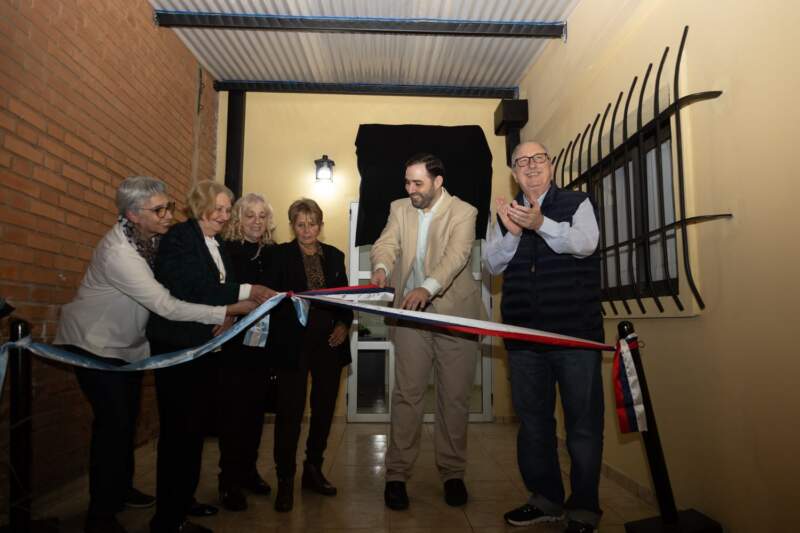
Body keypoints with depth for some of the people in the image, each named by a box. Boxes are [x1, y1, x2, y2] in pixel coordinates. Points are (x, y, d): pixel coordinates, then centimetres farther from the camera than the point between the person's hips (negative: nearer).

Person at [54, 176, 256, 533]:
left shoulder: (153, 236, -8)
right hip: (95, 344, -7)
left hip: (128, 343, 8)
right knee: (113, 423, -7)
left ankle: (121, 490, 35)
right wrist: (230, 310, -37)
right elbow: (167, 306, -35)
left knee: (127, 419, 16)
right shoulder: (118, 252, -32)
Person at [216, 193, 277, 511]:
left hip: (263, 341, 5)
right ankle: (229, 480, 14)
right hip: (235, 342, -4)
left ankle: (248, 470, 28)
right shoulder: (225, 249, -5)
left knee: (255, 407, 13)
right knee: (233, 409, 1)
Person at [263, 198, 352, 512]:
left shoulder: (334, 256, 11)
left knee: (324, 407, 12)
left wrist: (344, 324, -2)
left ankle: (313, 471, 29)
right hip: (293, 343, -4)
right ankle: (285, 480, 12)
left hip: (329, 343, 4)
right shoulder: (279, 254, 1)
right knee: (290, 410, -2)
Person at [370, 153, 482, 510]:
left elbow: (456, 255, -22)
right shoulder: (400, 208, 7)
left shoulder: (463, 212, -6)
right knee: (407, 394, 1)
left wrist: (428, 287, -40)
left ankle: (453, 473, 21)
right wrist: (381, 267, -31)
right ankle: (396, 474, 12)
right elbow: (386, 244, -6)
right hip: (411, 312, 2)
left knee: (455, 396, 5)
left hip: (455, 312, -2)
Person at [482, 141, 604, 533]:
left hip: (575, 332, -4)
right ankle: (546, 499, 30)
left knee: (583, 423, 3)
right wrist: (511, 233, -15)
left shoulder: (576, 203, 3)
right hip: (523, 335, 4)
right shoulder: (506, 213, 13)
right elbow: (492, 264, 4)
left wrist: (540, 224, -31)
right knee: (532, 421, 14)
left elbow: (585, 243, -15)